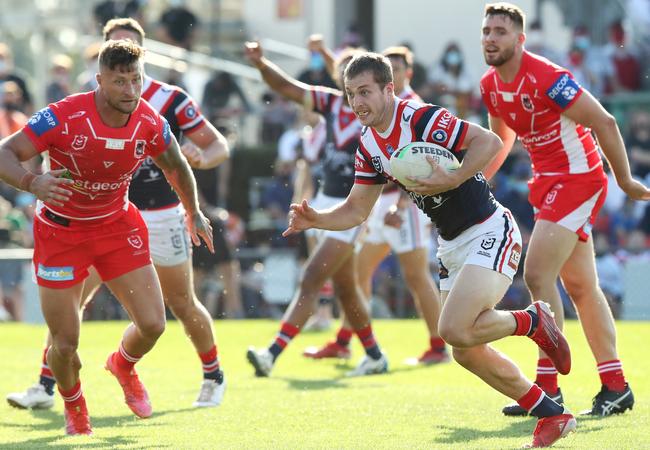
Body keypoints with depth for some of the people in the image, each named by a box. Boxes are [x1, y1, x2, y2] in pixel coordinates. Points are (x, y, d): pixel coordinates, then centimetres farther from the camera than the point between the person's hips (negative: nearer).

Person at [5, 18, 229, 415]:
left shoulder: (171, 99, -8)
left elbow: (219, 145, -5)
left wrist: (200, 157, -27)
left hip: (162, 216, -2)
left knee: (183, 305, 7)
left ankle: (214, 376, 30)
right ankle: (46, 387, -4)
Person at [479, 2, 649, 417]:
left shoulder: (547, 78, -23)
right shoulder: (490, 86, 3)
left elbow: (605, 123, -20)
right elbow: (501, 138, 22)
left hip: (577, 178, -9)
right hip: (548, 181, 9)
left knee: (537, 275, -14)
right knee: (581, 286, 10)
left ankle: (548, 389, -10)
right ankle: (616, 386, 16)